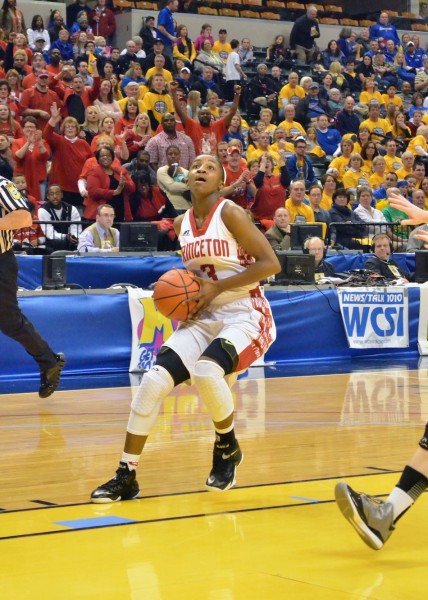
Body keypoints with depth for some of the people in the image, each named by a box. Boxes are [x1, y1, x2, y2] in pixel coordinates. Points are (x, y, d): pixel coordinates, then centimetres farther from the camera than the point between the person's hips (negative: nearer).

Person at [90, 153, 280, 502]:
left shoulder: (230, 213, -11)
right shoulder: (182, 224, 8)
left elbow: (270, 263, -17)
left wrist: (217, 287, -18)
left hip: (244, 318, -6)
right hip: (203, 319, 6)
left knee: (206, 370, -34)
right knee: (154, 381, -13)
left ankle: (228, 447, -5)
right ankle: (126, 476, -2)